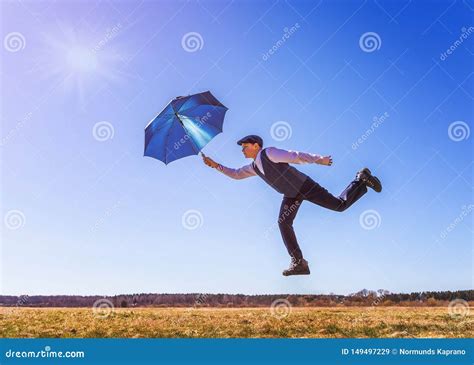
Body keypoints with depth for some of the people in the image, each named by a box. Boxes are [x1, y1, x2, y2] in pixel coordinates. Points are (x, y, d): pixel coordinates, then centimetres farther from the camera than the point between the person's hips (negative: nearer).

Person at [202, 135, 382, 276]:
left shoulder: (269, 153, -19)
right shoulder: (253, 167, 7)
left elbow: (296, 156, -19)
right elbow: (235, 174, 14)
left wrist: (319, 159, -18)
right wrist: (216, 166, 5)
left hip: (305, 186, -8)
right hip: (291, 195, 8)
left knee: (340, 205, -6)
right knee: (283, 223, -6)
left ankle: (361, 179, 19)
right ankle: (299, 262, -2)